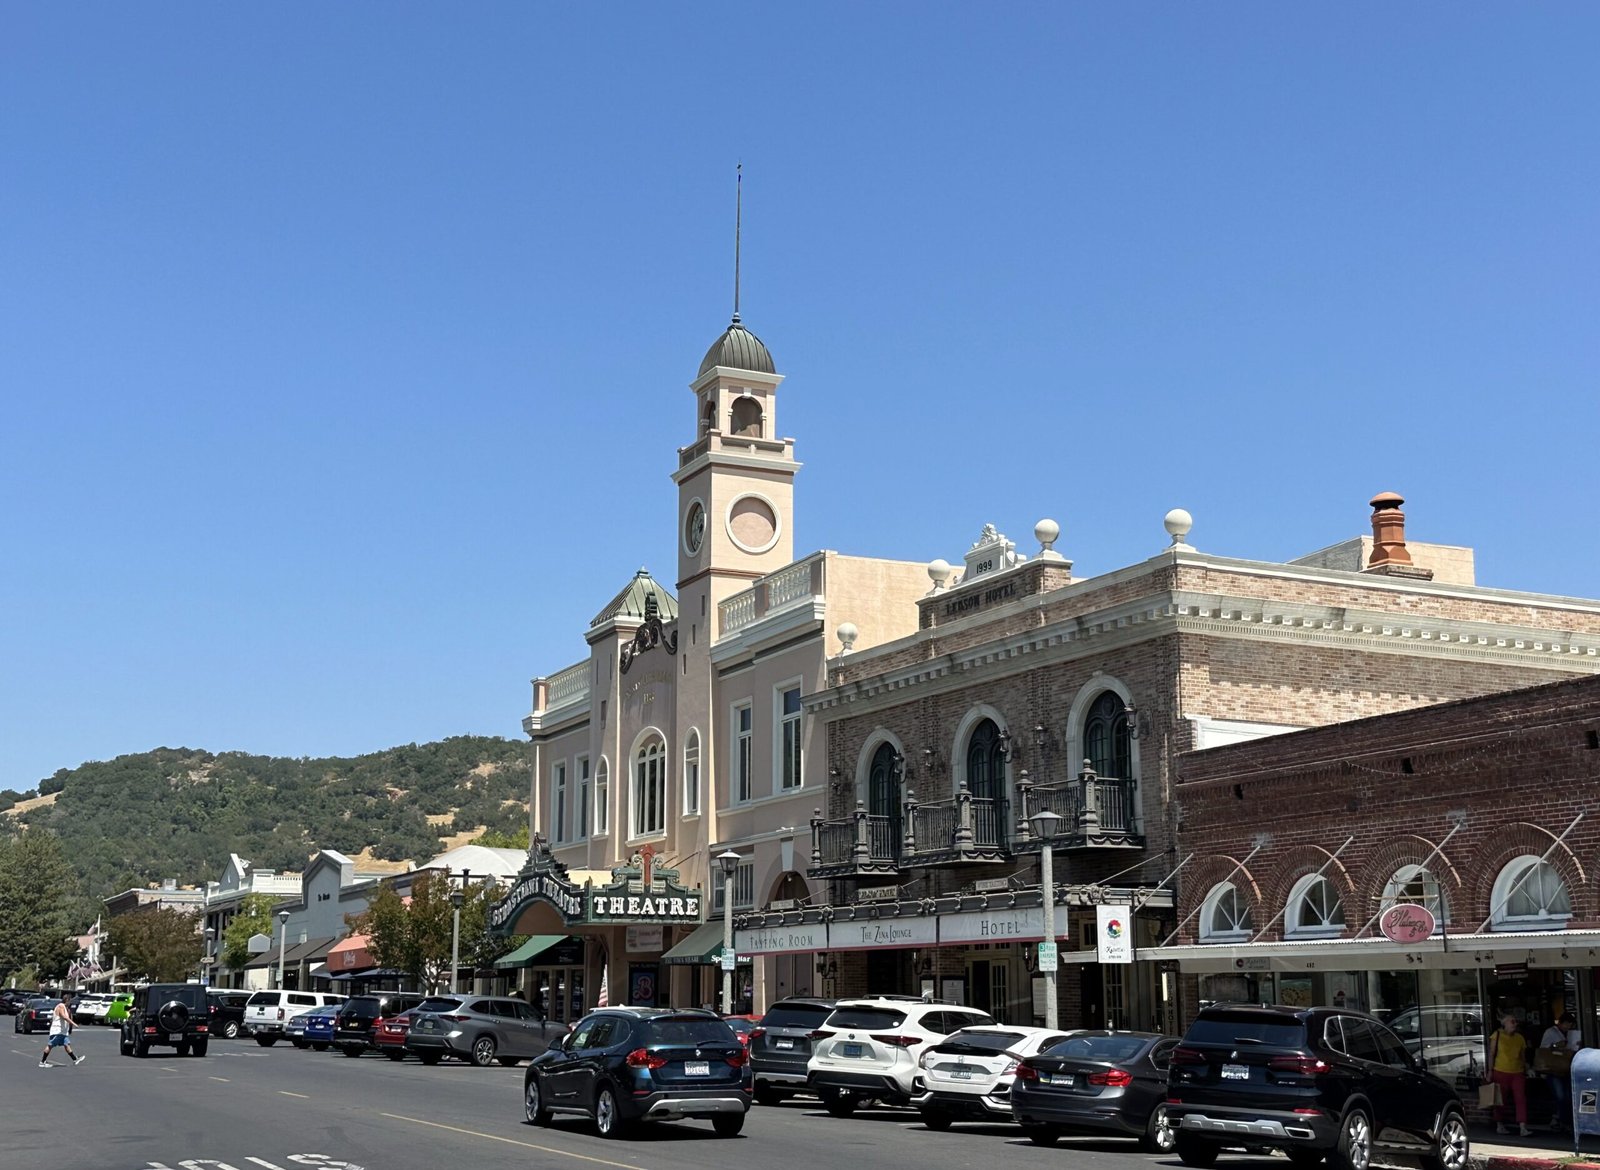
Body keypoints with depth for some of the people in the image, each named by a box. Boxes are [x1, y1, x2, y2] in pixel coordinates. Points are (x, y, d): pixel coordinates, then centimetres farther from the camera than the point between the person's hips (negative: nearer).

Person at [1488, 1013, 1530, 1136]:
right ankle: (1500, 1125, 19)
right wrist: (1490, 1071, -5)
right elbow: (1491, 1054, -1)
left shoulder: (1520, 1038, 9)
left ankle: (1523, 1127, -14)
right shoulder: (1497, 1036, -2)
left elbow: (1522, 1056, 17)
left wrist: (1526, 1069, 14)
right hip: (1501, 1072, -3)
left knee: (1521, 1099, -9)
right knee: (1500, 1099, 6)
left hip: (1517, 1073, 3)